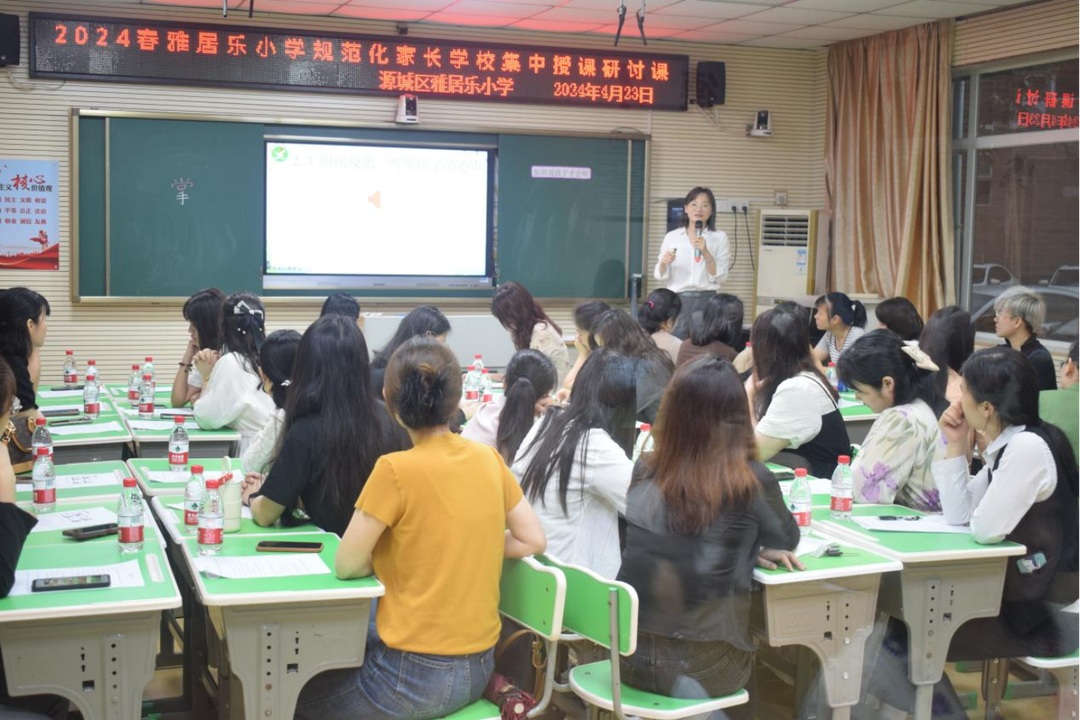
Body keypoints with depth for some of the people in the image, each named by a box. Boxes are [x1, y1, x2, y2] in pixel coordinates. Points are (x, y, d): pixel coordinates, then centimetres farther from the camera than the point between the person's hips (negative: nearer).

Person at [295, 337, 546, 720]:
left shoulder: (395, 469, -19)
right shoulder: (489, 459, -1)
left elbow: (346, 566, -11)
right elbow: (533, 540, 7)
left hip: (418, 674, -6)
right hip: (478, 667, 6)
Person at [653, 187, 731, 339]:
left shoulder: (719, 237, 5)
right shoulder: (672, 237, 8)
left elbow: (721, 277, -3)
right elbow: (660, 275, 7)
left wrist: (705, 253, -15)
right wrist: (663, 263, -13)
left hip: (706, 300, -1)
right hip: (676, 300, 1)